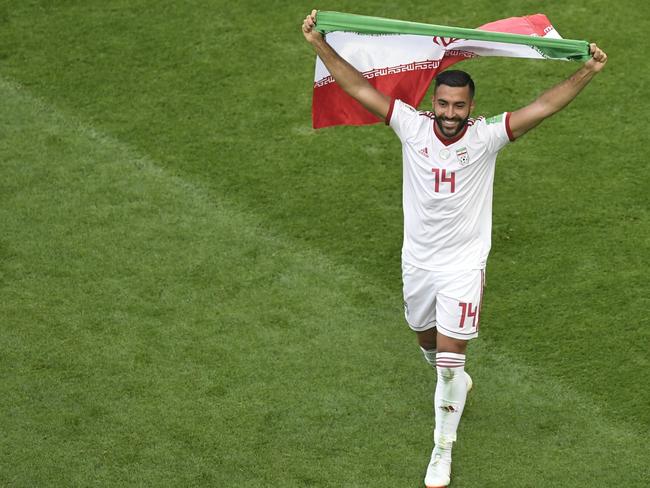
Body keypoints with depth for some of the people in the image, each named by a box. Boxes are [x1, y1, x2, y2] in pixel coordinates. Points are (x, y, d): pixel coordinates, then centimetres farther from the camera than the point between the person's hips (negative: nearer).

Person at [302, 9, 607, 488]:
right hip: (417, 260, 3)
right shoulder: (413, 126, -11)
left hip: (463, 265, -3)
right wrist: (320, 44, -15)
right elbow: (358, 87, -11)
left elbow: (544, 106, -23)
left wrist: (587, 72, -33)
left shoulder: (485, 136, -16)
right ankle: (456, 382, 58)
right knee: (427, 341, 24)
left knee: (450, 362, -5)